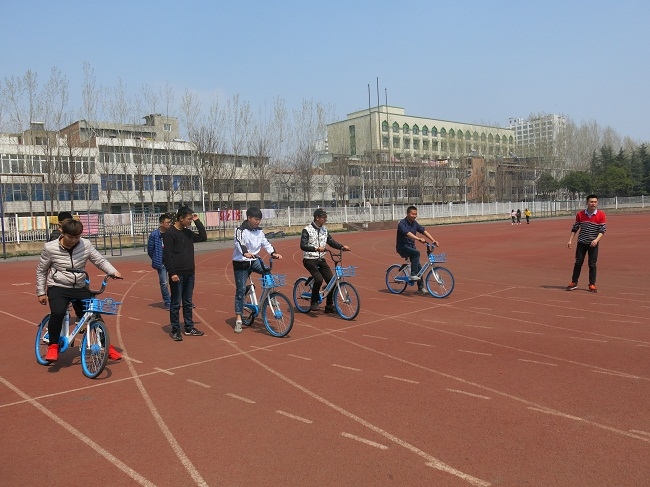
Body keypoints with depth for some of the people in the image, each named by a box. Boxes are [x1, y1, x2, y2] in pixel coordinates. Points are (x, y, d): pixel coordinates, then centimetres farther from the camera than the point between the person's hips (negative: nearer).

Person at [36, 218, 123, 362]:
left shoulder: (86, 245, -6)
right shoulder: (50, 248, -9)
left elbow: (100, 261, 2)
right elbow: (41, 271, 4)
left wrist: (113, 272, -16)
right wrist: (41, 292, 5)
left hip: (80, 288, 2)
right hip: (58, 288, -2)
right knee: (57, 313, -30)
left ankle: (107, 347, 15)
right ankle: (53, 346, -9)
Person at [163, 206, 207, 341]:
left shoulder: (188, 232, 12)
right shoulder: (169, 233, -10)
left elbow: (203, 237, 15)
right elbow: (167, 255, -14)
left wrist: (197, 221, 8)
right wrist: (172, 273, -19)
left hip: (189, 273, 7)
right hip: (177, 274, -7)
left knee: (188, 302, 13)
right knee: (176, 303, 1)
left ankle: (189, 328, 21)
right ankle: (175, 330, 9)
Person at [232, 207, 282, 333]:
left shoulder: (259, 231, 5)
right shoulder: (240, 231, -13)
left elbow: (266, 243, 1)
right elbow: (239, 243, -31)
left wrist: (273, 253, -18)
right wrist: (245, 253, -51)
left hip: (254, 261, 5)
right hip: (241, 262, -5)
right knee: (240, 290, -3)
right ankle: (238, 319, 5)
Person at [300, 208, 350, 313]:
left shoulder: (324, 229, 8)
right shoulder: (307, 230, -11)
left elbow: (331, 241, 10)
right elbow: (303, 246, -20)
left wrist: (342, 247, -7)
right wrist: (316, 248, -34)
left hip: (321, 260, 6)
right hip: (310, 260, -6)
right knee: (319, 279, -26)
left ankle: (329, 305, 13)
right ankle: (314, 303, -5)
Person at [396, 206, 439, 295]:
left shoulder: (415, 223, 6)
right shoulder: (402, 223, -17)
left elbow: (424, 231, 0)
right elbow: (408, 233, -33)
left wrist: (433, 240, -13)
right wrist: (419, 239, -45)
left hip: (411, 246, 7)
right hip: (402, 247, -7)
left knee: (418, 267, 2)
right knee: (416, 253, -33)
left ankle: (421, 287, 11)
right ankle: (413, 274, -26)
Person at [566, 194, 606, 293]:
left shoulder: (601, 215, -7)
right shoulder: (580, 214, -2)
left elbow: (603, 230, -8)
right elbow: (575, 228, 5)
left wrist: (596, 240, -23)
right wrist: (570, 240, -1)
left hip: (593, 243, -1)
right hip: (581, 242, 2)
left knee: (592, 264, 2)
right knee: (578, 263, 6)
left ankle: (592, 285, 12)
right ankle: (574, 282, 17)